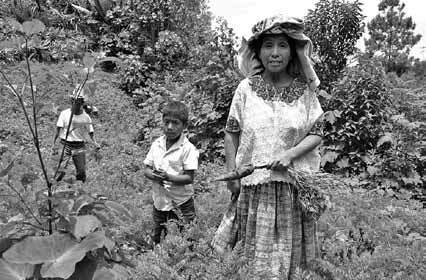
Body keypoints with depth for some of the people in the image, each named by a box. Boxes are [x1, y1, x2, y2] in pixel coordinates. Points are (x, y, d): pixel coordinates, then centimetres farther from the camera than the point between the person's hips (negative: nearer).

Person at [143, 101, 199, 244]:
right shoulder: (156, 144, 2)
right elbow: (147, 169, 4)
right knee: (157, 240, 18)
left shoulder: (188, 148, -14)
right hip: (159, 201, 5)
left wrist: (168, 177, -29)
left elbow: (189, 177, -17)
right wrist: (154, 175, -18)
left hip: (181, 203, -5)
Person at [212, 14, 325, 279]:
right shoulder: (246, 89, -2)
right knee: (254, 255, 10)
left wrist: (290, 154, -16)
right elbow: (231, 133, 3)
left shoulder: (305, 91, -2)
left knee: (287, 257, 11)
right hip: (253, 183, 0)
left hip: (294, 183, 0)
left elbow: (316, 133, 1)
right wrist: (231, 174, -2)